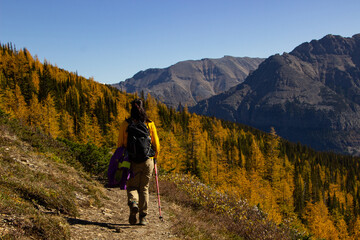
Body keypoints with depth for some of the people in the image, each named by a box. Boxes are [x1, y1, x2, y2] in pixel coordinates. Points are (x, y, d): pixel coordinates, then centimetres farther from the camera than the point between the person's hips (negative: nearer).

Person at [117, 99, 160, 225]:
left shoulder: (125, 124, -3)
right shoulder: (150, 124, 0)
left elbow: (120, 144, 0)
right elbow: (156, 144, 2)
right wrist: (154, 157, 19)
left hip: (132, 161, -1)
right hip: (147, 161, 1)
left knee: (132, 186, 13)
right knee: (144, 188, 12)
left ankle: (133, 202, -18)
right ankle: (143, 217, 11)